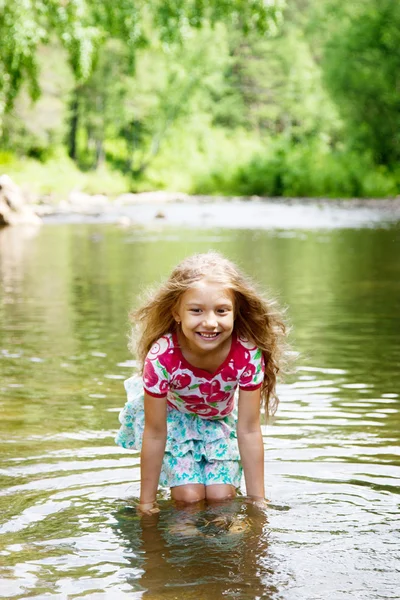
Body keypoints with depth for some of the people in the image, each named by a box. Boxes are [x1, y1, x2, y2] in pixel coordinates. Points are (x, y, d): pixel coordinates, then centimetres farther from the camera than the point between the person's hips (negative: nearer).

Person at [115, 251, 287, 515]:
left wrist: (258, 500, -18)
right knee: (189, 496, -14)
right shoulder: (161, 357, -37)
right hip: (172, 416, -2)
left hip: (220, 419, 2)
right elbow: (155, 434, -26)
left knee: (221, 496, -8)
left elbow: (249, 431, -23)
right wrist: (147, 502, -17)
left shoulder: (248, 354, -33)